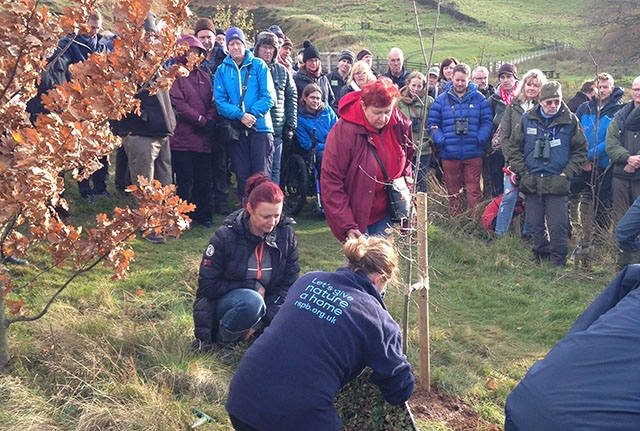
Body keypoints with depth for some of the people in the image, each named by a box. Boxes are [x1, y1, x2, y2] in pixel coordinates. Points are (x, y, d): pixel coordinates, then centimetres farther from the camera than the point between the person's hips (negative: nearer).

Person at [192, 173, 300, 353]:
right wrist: (252, 286, -17)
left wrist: (261, 320, -17)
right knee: (251, 301, -37)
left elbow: (288, 282, -7)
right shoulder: (225, 236, -16)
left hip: (267, 304, 5)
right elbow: (207, 285, -13)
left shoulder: (286, 235, -8)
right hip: (223, 303, -5)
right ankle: (222, 341, -11)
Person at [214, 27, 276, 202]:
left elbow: (269, 96, -4)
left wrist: (252, 114, -16)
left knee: (262, 175, -4)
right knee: (242, 176, 6)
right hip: (236, 130, 2)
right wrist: (240, 115, -15)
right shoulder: (222, 70, 8)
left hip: (261, 127, -2)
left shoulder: (259, 65, 3)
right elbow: (220, 101, 0)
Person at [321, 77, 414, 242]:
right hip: (356, 217, -5)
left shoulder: (401, 124, -5)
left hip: (385, 215, 5)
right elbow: (330, 182, -19)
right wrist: (347, 226, -22)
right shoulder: (343, 131, -21)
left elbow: (407, 159, 17)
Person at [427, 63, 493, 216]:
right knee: (453, 191, 9)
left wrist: (480, 139, -10)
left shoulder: (479, 99, 7)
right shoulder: (441, 100, 6)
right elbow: (432, 123, 4)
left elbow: (486, 122, 5)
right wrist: (441, 141, -10)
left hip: (473, 153, -1)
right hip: (449, 154, 1)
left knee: (474, 190, -1)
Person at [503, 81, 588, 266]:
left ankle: (559, 263, 11)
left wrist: (567, 173, -3)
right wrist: (522, 171, 0)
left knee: (558, 227, -2)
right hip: (531, 183, 2)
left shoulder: (570, 121, 1)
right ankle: (540, 259, 23)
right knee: (536, 226, 10)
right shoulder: (527, 119, 4)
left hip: (557, 184, -2)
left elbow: (581, 150, 6)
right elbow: (513, 147, 8)